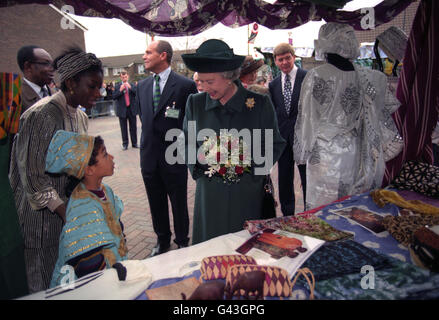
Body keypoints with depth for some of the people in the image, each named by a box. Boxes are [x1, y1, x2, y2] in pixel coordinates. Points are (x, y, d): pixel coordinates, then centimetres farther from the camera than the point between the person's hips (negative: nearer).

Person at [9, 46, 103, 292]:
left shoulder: (81, 117, 6)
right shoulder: (41, 116, -19)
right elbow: (33, 177, -20)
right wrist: (67, 213, -21)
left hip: (71, 209, 7)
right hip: (43, 218, -7)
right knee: (46, 284, 10)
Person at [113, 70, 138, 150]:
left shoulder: (132, 85, 5)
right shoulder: (117, 86, 2)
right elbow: (114, 97, -4)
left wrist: (130, 88, -16)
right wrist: (120, 90, -15)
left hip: (132, 109, 1)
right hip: (122, 110, -1)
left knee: (133, 127, 8)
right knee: (123, 128, 5)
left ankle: (134, 143, 18)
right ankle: (125, 144, 14)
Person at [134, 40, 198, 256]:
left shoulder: (185, 85, -9)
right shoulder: (142, 86, 9)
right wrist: (148, 140, 12)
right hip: (150, 155, 5)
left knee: (179, 203, 9)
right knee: (156, 204, 17)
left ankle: (182, 242, 29)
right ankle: (162, 240, 36)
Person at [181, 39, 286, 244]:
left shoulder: (260, 104, -4)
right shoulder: (195, 103, 2)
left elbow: (275, 144, 3)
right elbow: (186, 143, 11)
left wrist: (250, 155, -10)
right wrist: (202, 154, -6)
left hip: (248, 196, -1)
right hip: (210, 196, 2)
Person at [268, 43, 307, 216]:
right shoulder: (274, 84, 10)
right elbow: (272, 112, 13)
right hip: (283, 137, 5)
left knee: (308, 179, 5)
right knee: (284, 181, 13)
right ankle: (287, 216, 29)